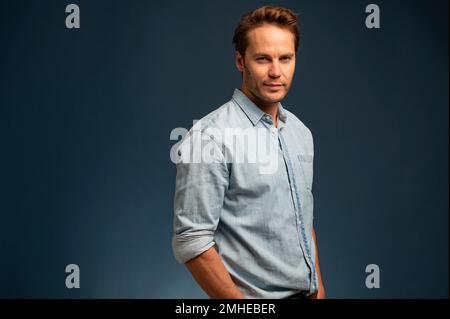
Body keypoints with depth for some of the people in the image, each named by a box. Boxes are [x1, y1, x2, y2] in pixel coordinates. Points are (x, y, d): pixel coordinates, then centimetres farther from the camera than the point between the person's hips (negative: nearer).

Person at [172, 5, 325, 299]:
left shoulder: (301, 132, 5)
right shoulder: (210, 138, -18)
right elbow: (191, 242, -20)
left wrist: (318, 286, 9)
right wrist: (239, 301, -20)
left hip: (307, 291, 6)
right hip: (254, 297, -6)